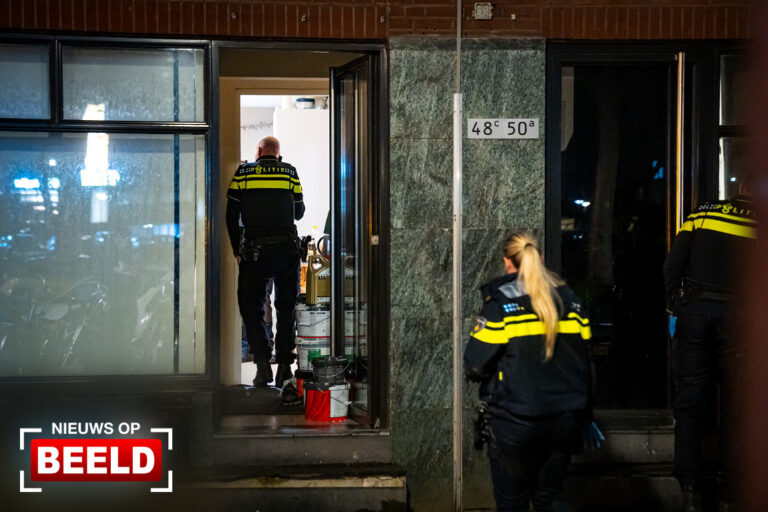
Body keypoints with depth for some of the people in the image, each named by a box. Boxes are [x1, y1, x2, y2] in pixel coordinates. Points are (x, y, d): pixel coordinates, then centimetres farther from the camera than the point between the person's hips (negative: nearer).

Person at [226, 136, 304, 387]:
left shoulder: (243, 173, 5)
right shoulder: (289, 172, 7)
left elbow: (231, 215, 3)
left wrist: (237, 250, 10)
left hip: (254, 250, -1)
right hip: (287, 248, 1)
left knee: (252, 308, 7)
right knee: (286, 308, 10)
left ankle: (262, 364, -5)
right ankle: (284, 367, 6)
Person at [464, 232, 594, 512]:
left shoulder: (499, 303, -9)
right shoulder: (569, 299, 3)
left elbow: (475, 366, -12)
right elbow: (585, 358, 3)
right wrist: (584, 416, 11)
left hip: (517, 423, -4)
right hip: (565, 421, 4)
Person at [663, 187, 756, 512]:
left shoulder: (702, 214, 7)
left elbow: (672, 265, 3)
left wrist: (674, 306, 12)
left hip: (695, 311, 1)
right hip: (736, 316, -1)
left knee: (689, 402, 5)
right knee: (735, 408, 6)